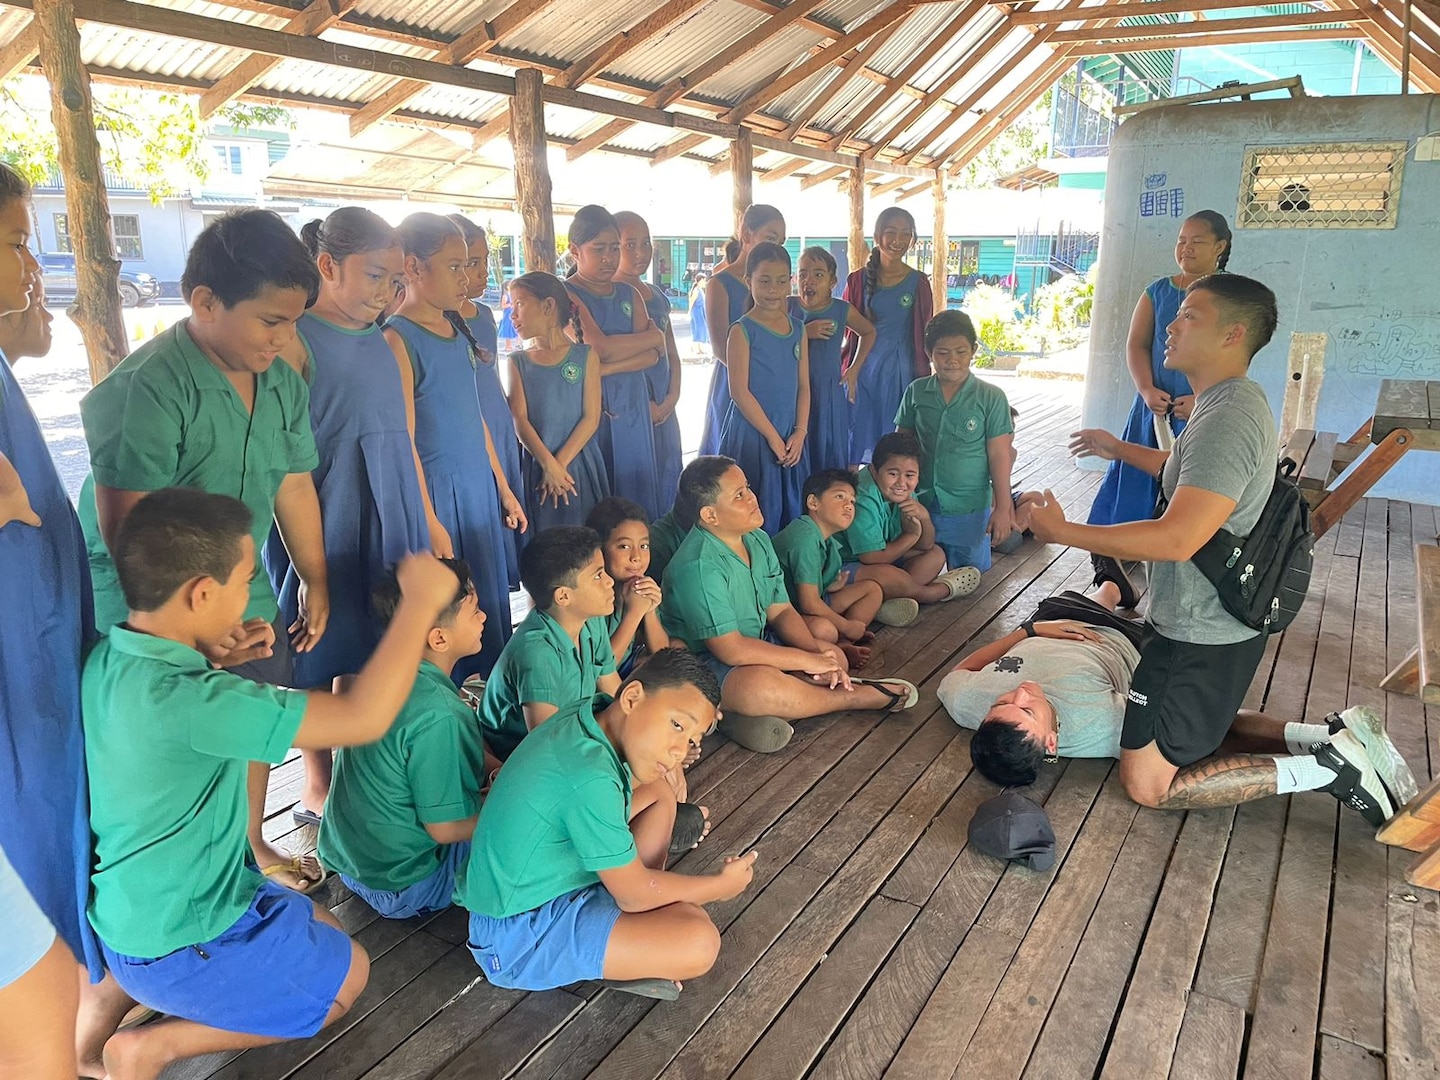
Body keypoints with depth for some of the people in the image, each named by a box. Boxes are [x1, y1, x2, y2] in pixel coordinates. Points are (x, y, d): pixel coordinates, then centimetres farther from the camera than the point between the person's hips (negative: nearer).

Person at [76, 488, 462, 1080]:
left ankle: (110, 994, 17)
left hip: (128, 908, 8)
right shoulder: (185, 702, -35)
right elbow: (363, 718, -33)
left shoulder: (107, 659, -9)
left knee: (320, 928, 26)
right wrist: (420, 601, -24)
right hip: (179, 948, -7)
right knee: (348, 973, 14)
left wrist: (214, 662, -3)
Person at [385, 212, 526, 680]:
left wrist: (503, 488, 17)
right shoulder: (398, 338, -13)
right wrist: (429, 523, -16)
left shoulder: (457, 333, 11)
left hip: (479, 489, 8)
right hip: (435, 493, -8)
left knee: (488, 602, 14)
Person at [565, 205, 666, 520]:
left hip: (632, 406, 5)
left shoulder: (629, 294, 12)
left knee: (635, 487, 7)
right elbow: (600, 348, -18)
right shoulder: (567, 294, -5)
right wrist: (653, 334, -4)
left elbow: (653, 355, 1)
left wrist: (607, 368, -15)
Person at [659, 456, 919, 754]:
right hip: (706, 663, -9)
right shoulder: (698, 566, -26)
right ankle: (856, 696, -11)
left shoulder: (757, 540, 2)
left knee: (834, 656, 8)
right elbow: (731, 649, -28)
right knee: (758, 685, -38)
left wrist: (816, 650, -14)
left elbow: (780, 611, 5)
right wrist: (808, 660, -22)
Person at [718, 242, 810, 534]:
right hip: (752, 434, -6)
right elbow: (739, 391, -12)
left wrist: (800, 432, -3)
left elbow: (803, 385, 10)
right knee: (757, 514, -1)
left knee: (793, 510, 12)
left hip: (790, 436, 6)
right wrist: (772, 436, -12)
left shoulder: (798, 329, 10)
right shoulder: (742, 330, -7)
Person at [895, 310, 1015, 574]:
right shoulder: (916, 391, -2)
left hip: (969, 509, -2)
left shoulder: (991, 397, -10)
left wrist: (1002, 508, -8)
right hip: (922, 504, 3)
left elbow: (999, 455, -8)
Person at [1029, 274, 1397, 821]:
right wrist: (1119, 449, 33)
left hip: (1201, 638, -10)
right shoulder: (1234, 402, 9)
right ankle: (1330, 739, 15)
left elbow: (1177, 539, -35)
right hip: (1219, 624, 10)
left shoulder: (1227, 419, -26)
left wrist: (1063, 531, -29)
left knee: (1147, 784, -3)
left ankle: (1325, 769, -2)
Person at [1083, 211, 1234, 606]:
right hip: (1157, 407, 3)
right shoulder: (1159, 291, 8)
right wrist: (1147, 389, -14)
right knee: (1139, 478, 3)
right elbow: (1136, 344, 2)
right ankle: (1111, 559, 8)